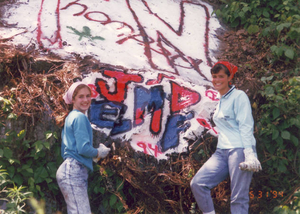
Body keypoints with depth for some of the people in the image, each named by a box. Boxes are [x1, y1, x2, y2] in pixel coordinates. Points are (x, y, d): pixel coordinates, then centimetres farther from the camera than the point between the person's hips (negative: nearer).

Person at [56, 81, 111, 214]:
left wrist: (93, 156, 17)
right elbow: (83, 148, -18)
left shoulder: (70, 117, 21)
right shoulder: (80, 117, -8)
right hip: (74, 172, -10)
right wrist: (99, 153, 2)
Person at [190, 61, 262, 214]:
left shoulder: (239, 96, -2)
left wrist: (249, 153, -20)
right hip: (222, 152, 8)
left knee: (239, 198, -11)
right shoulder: (221, 101, 21)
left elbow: (246, 126, -10)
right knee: (197, 183, -9)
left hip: (239, 150, -8)